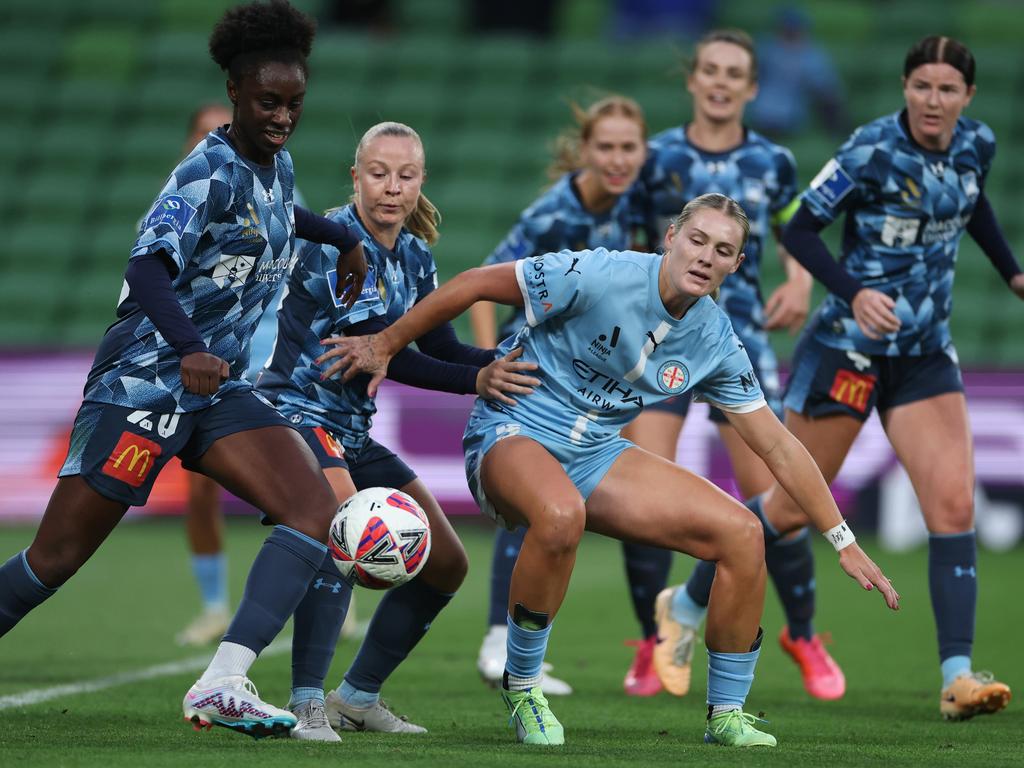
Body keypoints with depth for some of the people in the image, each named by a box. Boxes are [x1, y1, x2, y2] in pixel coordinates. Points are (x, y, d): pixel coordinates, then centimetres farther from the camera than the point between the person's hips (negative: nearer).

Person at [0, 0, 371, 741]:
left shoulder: (276, 165, 8)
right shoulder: (210, 172, -17)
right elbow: (148, 268, -32)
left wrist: (344, 238, 37)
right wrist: (188, 349, -46)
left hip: (217, 391, 8)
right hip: (142, 385, -8)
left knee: (317, 509, -16)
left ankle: (222, 686, -26)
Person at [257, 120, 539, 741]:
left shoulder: (415, 257, 9)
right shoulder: (334, 241, -16)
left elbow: (441, 347, 7)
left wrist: (510, 360, -11)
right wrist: (475, 380, -27)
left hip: (351, 431, 9)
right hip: (296, 412, -9)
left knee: (446, 565, 8)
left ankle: (358, 697, 19)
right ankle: (306, 704, -35)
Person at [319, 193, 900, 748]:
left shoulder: (716, 340, -2)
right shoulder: (599, 276, -21)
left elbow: (777, 445, 5)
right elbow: (475, 284, -11)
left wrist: (845, 542, 5)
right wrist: (385, 344, -5)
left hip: (597, 455, 6)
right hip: (513, 433, -6)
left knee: (742, 533, -9)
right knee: (562, 515, -42)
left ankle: (727, 714, 7)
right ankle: (521, 687, -17)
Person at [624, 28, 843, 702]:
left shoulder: (773, 162, 5)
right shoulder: (656, 157, 2)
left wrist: (799, 282, 0)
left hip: (740, 340, 0)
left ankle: (804, 636, 16)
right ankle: (659, 644, 5)